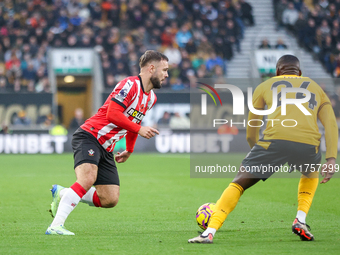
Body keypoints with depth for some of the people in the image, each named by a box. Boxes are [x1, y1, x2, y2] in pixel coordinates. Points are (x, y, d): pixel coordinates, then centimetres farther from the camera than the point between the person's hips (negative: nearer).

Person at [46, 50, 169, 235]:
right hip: (89, 137, -9)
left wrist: (129, 150, 32)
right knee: (88, 179, -32)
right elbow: (113, 114, -24)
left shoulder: (151, 98, 14)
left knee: (110, 200, -1)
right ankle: (56, 226, -32)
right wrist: (139, 129, -21)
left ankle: (62, 194, 17)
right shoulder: (130, 85, -14)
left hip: (106, 149, 9)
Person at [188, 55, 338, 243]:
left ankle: (209, 232, -8)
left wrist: (255, 149, 49)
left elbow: (251, 133, 31)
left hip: (276, 139, -2)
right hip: (309, 143, 2)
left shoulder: (265, 86, 27)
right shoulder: (316, 88, 31)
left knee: (239, 183, 7)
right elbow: (331, 124, 15)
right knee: (311, 174, 36)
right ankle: (300, 221, 18)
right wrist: (331, 159, 7)